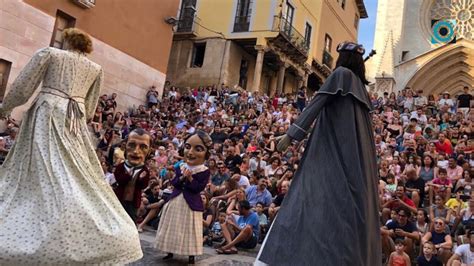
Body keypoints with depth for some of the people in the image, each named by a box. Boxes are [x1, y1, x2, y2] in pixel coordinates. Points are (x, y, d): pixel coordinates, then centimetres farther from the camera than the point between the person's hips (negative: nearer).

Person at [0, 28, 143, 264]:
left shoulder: (49, 53, 6)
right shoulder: (95, 69, 15)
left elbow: (22, 87, 3)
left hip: (46, 116, -4)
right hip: (75, 122, 4)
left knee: (47, 173, -4)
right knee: (80, 176, 8)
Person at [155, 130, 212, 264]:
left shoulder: (205, 171, -11)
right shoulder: (180, 167, 2)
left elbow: (199, 188, -17)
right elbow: (174, 183, 1)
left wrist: (190, 178, -21)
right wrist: (182, 177, -15)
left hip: (191, 203, -4)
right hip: (176, 201, 4)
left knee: (189, 230, 4)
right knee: (173, 228, 14)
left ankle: (191, 256, 20)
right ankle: (170, 252, 31)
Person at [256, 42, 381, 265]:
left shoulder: (342, 74, -1)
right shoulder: (360, 86, 22)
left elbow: (316, 103, -11)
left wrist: (292, 134, -15)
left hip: (335, 151, -8)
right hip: (356, 156, 8)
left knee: (323, 200, -13)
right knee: (351, 204, 5)